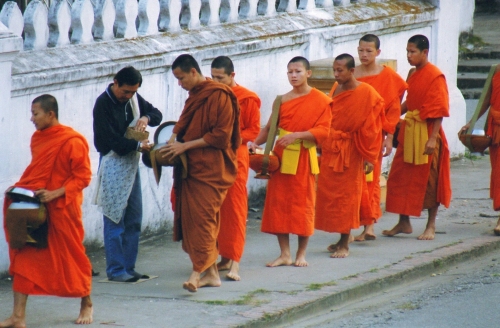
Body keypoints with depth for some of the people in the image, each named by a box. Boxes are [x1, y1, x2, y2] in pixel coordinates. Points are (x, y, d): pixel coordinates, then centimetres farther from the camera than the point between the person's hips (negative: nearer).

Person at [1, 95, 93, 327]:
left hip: (61, 210, -6)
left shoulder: (72, 141, -14)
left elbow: (82, 177, -14)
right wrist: (20, 189, 4)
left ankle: (86, 305, 30)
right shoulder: (37, 138, 7)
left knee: (71, 257, 8)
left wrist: (54, 193, -22)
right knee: (24, 258, -1)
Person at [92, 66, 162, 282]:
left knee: (134, 220, 9)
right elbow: (111, 141, -19)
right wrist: (139, 145, -21)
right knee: (115, 220, -6)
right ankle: (115, 270, -2)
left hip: (131, 163, 8)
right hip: (113, 165, -8)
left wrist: (146, 118, -7)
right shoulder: (103, 104, -14)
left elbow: (157, 114, 15)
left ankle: (128, 267, 15)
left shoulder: (133, 99, 7)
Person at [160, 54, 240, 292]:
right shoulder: (194, 96, 18)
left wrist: (185, 146, -15)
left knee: (202, 217, -13)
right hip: (192, 167, 9)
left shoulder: (219, 96, -10)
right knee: (190, 217, 4)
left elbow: (220, 136, -15)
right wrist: (174, 140, 4)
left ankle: (199, 271, -16)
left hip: (211, 169, -9)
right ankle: (211, 273, 7)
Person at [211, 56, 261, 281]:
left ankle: (234, 262, -10)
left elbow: (254, 130, -3)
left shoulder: (247, 99, -4)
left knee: (234, 209, -7)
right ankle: (224, 258, 14)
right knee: (216, 209, 5)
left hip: (235, 157, -5)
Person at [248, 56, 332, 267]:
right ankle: (285, 254, 8)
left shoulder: (320, 101, -3)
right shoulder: (282, 100, 8)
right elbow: (270, 127, 7)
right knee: (278, 202, 1)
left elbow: (323, 131, -11)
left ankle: (301, 254, 13)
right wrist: (256, 143, -9)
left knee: (302, 204, 2)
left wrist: (296, 135, -21)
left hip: (303, 157, -4)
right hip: (281, 155, 4)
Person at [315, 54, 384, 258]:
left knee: (346, 195, -1)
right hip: (330, 149, 6)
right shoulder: (335, 89, 6)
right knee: (329, 193, 7)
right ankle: (342, 238, 18)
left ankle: (344, 244, 6)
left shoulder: (366, 94, -12)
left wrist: (369, 158, -12)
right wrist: (322, 146, 10)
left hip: (350, 151, -6)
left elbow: (370, 128, -11)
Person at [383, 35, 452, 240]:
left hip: (426, 132, -8)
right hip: (408, 130, 8)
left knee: (429, 180, 1)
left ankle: (431, 226, 11)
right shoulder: (413, 74, 10)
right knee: (400, 177, 8)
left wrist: (432, 138, -21)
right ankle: (404, 223, 18)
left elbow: (438, 110, -16)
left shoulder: (435, 76, -14)